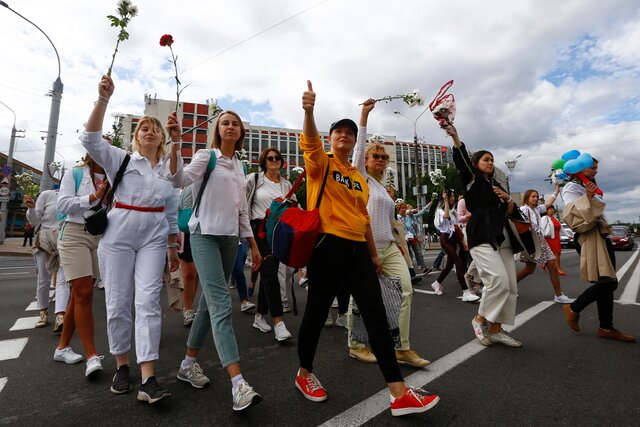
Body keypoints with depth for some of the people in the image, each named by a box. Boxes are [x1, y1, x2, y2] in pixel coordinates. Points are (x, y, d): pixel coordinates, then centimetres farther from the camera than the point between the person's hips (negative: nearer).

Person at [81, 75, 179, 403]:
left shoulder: (169, 169, 11)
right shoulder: (121, 160, 7)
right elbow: (91, 139, -11)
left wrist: (174, 248, 13)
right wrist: (103, 98, -19)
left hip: (154, 237, 1)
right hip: (119, 234, -1)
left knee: (148, 301, -7)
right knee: (118, 302, 4)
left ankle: (148, 379, -6)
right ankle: (122, 365, 24)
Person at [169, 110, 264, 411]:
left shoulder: (240, 166, 16)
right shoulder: (206, 156, 0)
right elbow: (180, 179, -18)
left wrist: (253, 245, 15)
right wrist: (175, 142, -28)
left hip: (230, 238, 7)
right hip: (205, 234, -6)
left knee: (210, 301, 11)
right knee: (221, 304, -14)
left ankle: (188, 363, 28)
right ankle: (238, 383, -15)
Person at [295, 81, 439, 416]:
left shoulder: (360, 178, 19)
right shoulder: (321, 164, 4)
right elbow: (310, 142, -19)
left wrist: (373, 253, 18)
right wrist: (309, 111, -37)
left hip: (357, 249, 6)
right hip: (327, 244, -5)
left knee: (376, 313, 2)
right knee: (317, 310, 5)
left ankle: (399, 393, 10)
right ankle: (304, 373, 31)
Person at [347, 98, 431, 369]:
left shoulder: (383, 188, 22)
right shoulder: (362, 178, 3)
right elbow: (359, 147, -9)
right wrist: (365, 114, -12)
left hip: (389, 247, 7)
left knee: (405, 290, -3)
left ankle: (402, 348, 5)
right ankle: (356, 346, 19)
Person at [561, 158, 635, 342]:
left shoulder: (589, 187, 23)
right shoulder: (571, 188, -7)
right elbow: (574, 215, -21)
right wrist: (588, 197, -28)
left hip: (601, 237, 10)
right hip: (589, 239, -10)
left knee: (608, 283, 6)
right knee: (608, 282, -14)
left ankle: (606, 328, 11)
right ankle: (573, 309, 3)